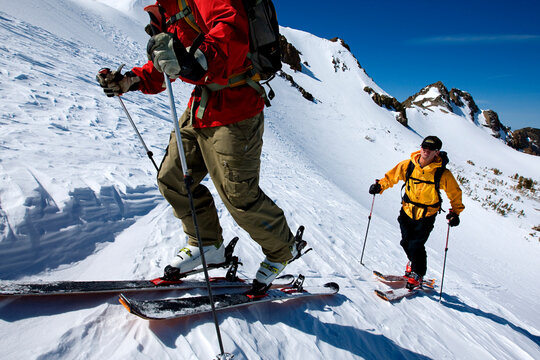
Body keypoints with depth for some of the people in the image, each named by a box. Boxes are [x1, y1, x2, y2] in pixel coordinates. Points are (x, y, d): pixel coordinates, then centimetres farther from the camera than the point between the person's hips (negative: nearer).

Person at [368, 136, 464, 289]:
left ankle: (417, 275, 15)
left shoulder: (442, 173, -16)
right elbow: (391, 176, 4)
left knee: (416, 245, -9)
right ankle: (413, 263, 41)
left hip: (427, 215, -3)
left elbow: (455, 193, -3)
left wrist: (455, 212, -10)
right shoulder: (408, 165, -10)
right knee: (406, 242, 9)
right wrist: (380, 186, -12)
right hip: (407, 211, 3)